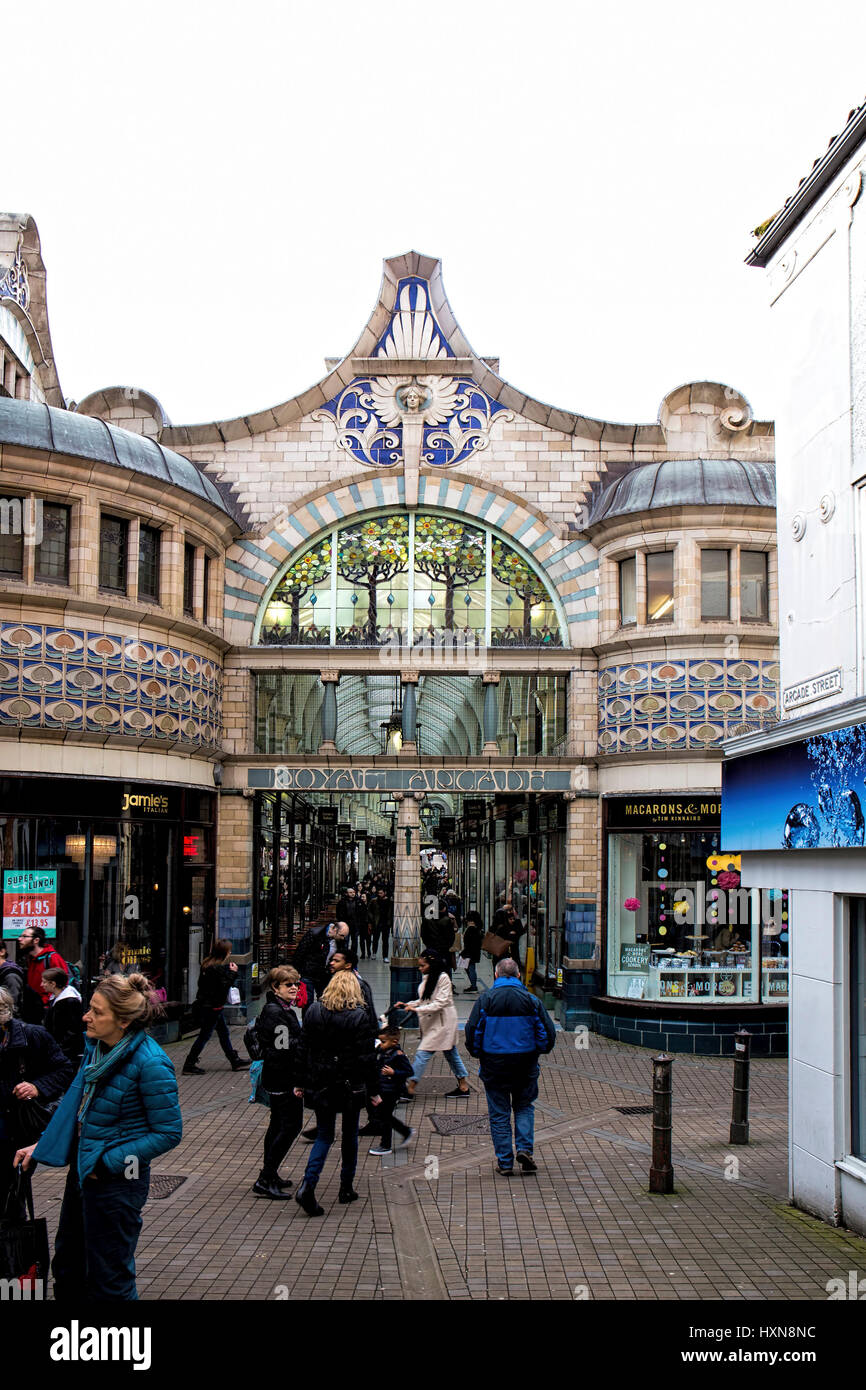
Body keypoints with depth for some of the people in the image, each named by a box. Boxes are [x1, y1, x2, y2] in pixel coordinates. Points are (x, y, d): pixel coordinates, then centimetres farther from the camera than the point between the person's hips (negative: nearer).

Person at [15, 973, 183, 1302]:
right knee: (67, 1265, 24)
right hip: (82, 1170, 8)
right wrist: (42, 1146, 8)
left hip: (117, 1182, -8)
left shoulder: (150, 1063, -25)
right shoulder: (97, 1046, -2)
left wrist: (108, 1163, -19)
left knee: (108, 1279, 9)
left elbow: (168, 1133, -18)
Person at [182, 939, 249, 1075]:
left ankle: (235, 1061, 25)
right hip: (212, 1006, -10)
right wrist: (232, 972, -14)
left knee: (224, 1032, 16)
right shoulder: (219, 968, -23)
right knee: (205, 1035, -1)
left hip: (204, 1003, 10)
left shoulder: (208, 964, 6)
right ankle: (189, 1065, 6)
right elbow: (224, 986, -26)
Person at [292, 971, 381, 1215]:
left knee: (324, 1135, 9)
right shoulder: (358, 1016, -11)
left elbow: (303, 1049, 4)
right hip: (351, 1085, -2)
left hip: (320, 1084, 3)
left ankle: (308, 1185, -11)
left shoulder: (313, 1011, 0)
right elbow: (367, 1057, -10)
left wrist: (302, 1082, 12)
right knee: (350, 1135, 15)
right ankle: (346, 1188, 21)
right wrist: (373, 1091, -3)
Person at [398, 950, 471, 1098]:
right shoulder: (426, 977, 8)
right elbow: (424, 1001, 17)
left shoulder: (443, 978, -18)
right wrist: (407, 1005, 3)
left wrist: (417, 1009, -25)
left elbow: (440, 1003, -22)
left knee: (423, 1053, -10)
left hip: (442, 1022, -9)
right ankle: (463, 1086, 23)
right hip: (431, 1022, 9)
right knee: (451, 1053, 14)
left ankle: (410, 1087, -7)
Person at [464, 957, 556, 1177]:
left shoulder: (485, 999, -4)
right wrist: (538, 1051, 16)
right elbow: (548, 1033, 0)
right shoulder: (530, 999, -1)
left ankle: (504, 1162, 9)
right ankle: (524, 1149, 2)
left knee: (499, 1113, 7)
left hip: (494, 1065, -1)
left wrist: (477, 1053, 11)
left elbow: (472, 1032, -6)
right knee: (524, 1107, 19)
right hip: (525, 1064, 1)